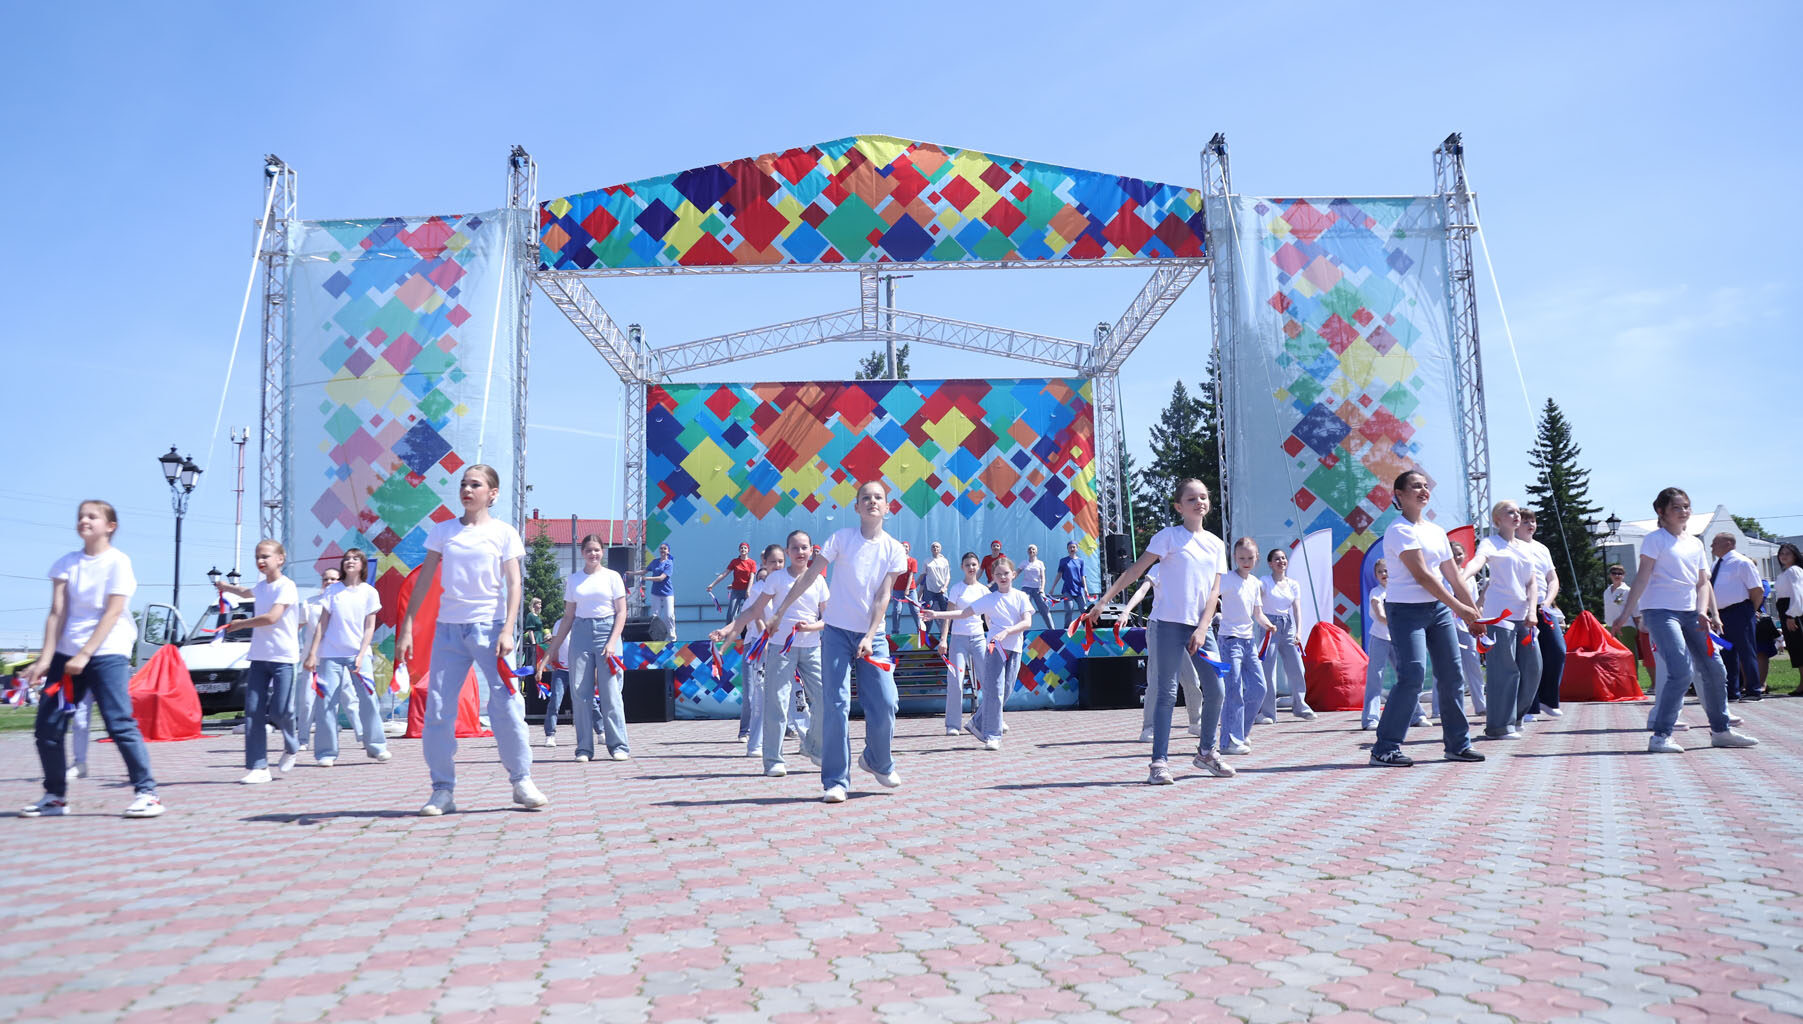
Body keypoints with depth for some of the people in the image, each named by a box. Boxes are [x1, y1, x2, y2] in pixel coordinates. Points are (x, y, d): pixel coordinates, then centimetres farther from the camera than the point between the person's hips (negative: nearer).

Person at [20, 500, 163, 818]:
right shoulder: (66, 563, 9)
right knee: (47, 725, 6)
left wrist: (85, 655, -16)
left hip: (107, 652, -5)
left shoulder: (118, 562, -4)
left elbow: (112, 614, -10)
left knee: (120, 723, -11)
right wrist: (45, 658, -7)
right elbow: (57, 613, 2)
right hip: (66, 652, 5)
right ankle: (55, 796, 21)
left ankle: (146, 793, -5)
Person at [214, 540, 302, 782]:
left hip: (283, 657, -7)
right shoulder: (261, 586, 14)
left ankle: (291, 748, 21)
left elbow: (271, 617, -21)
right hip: (259, 656, 7)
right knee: (253, 712, -2)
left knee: (279, 711, -9)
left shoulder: (286, 586, -9)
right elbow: (248, 593, 41)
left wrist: (240, 624, -8)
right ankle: (257, 767, 0)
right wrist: (227, 587, 51)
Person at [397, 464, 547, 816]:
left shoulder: (504, 533, 3)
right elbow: (424, 580, 11)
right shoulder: (443, 531, 9)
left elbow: (514, 584, -2)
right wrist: (407, 627, 5)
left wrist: (507, 630, -13)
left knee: (506, 705, -7)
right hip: (448, 628, 3)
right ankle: (443, 790, 11)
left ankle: (522, 781, 7)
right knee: (437, 710, 0)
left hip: (489, 627, -3)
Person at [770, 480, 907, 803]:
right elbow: (809, 576, -1)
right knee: (836, 705, -7)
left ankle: (877, 761, 26)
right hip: (837, 631, -2)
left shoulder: (894, 549, 2)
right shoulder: (842, 538, -3)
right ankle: (835, 781, 2)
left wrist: (869, 637, -13)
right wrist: (780, 612, 0)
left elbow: (883, 596, -4)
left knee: (884, 703, -2)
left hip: (873, 634, 2)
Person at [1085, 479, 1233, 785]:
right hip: (1168, 623, -5)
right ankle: (1160, 762, 0)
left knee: (1216, 690, 5)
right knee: (1167, 692, -5)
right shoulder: (1169, 537, -2)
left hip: (1200, 626, 5)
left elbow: (1214, 591, 6)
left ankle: (1206, 753, 24)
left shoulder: (1216, 544, 12)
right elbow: (1134, 571, -4)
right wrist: (1103, 601, -9)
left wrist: (1202, 629, -5)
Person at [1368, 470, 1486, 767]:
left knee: (1451, 676, 8)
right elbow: (1422, 576, -17)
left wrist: (1473, 612, 14)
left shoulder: (1437, 531, 15)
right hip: (1406, 609, -8)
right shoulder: (1399, 530, -10)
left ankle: (1458, 744, 21)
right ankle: (1384, 749, -10)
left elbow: (1453, 576, 18)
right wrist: (1460, 607, -16)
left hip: (1439, 608, 8)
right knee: (1412, 676, -15)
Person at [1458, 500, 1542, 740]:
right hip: (1499, 613, -7)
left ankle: (1514, 717, 21)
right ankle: (1498, 726, -5)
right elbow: (1478, 560, -22)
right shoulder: (1490, 543, -1)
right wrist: (1462, 577, -44)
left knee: (1532, 666, 6)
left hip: (1523, 614, 7)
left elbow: (1532, 582, 14)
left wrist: (1532, 611, -1)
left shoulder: (1525, 548, 20)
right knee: (1504, 667, -10)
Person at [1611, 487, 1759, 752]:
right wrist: (1626, 613, -16)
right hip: (1660, 611, -7)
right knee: (1682, 671, -19)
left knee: (1714, 669, 9)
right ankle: (1660, 735, -14)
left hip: (1689, 613, 7)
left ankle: (1721, 730, 27)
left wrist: (1702, 611, -3)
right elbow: (1642, 577, -10)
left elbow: (1703, 583, 14)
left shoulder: (1695, 543, 16)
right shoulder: (1655, 539, -3)